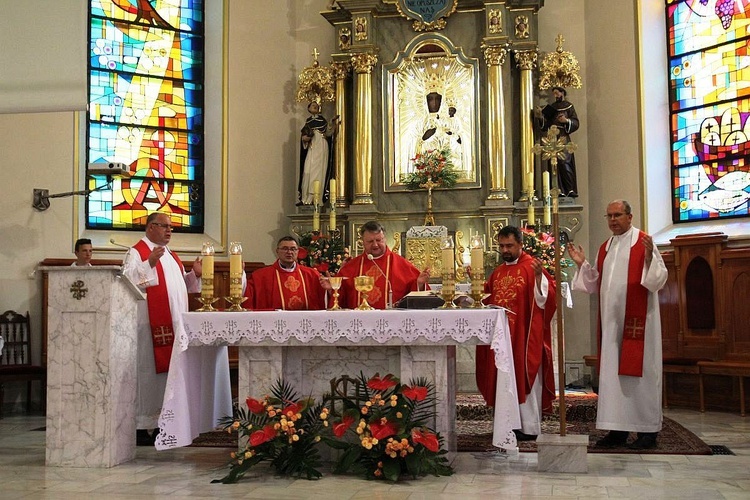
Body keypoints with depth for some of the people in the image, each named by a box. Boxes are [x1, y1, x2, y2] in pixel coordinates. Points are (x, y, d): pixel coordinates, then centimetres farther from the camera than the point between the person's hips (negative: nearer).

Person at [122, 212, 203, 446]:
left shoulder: (170, 255, 21)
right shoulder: (136, 253, -4)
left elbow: (182, 284, 29)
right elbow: (127, 280, -19)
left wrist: (194, 274, 11)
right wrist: (149, 264, -28)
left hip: (174, 325, 8)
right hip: (150, 325, -8)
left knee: (168, 372, 9)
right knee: (148, 373, -6)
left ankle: (162, 423, 16)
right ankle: (141, 427, 0)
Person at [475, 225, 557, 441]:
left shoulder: (531, 267, -7)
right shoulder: (498, 272, 14)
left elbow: (546, 297, -16)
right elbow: (486, 300, 21)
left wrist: (539, 276, -30)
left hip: (524, 336, -7)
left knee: (523, 377, -2)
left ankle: (528, 427, 5)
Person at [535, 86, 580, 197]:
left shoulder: (568, 106, 7)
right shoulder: (551, 108, 19)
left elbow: (576, 123, 0)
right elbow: (545, 126, 15)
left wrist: (566, 121, -18)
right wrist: (540, 117, -2)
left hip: (563, 138, -5)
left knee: (564, 163, -16)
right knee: (555, 165, -2)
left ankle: (571, 189, -14)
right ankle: (561, 190, -1)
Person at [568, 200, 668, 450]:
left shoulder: (644, 242, -3)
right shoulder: (605, 247, 16)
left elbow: (659, 277, -10)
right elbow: (596, 284, 18)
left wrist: (649, 258, -27)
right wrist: (582, 264, 7)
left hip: (636, 320, -6)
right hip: (611, 321, 6)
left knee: (639, 371, -3)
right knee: (612, 372, 6)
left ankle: (648, 430, 5)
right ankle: (618, 429, 12)